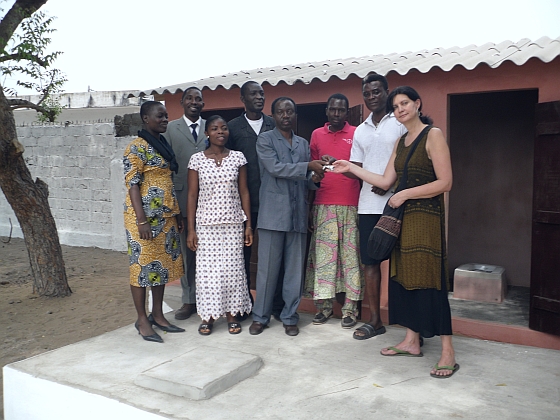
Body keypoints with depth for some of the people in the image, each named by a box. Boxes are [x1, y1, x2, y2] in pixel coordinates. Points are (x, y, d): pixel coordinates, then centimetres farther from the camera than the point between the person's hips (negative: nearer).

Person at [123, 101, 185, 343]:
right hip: (144, 216, -8)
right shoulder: (137, 148, -10)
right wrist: (142, 220, -20)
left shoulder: (163, 145, 14)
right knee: (143, 264, 0)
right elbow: (133, 185, -15)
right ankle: (142, 320, 11)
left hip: (165, 215, 8)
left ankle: (158, 315, 22)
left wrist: (177, 214, 15)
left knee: (162, 263, 12)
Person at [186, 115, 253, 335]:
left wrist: (248, 224, 2)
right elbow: (192, 195, 1)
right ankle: (208, 315, 18)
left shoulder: (238, 157, 3)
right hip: (206, 223, -1)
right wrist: (190, 229, -2)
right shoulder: (197, 159, 0)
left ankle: (231, 313, 19)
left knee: (232, 267, 4)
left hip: (233, 223, 1)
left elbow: (244, 192, 6)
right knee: (207, 268, 3)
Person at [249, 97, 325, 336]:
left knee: (295, 269, 6)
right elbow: (275, 168, -11)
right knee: (267, 267, 1)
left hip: (298, 214, 4)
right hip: (273, 213, -4)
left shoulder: (303, 144, 17)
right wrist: (309, 166, -14)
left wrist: (314, 178, -3)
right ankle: (260, 316, 14)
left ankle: (289, 317, 17)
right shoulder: (265, 139, 3)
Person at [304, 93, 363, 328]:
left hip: (351, 206, -2)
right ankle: (324, 305, 11)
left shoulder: (357, 134, 5)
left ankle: (350, 308, 8)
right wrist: (308, 207, 8)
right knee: (323, 253, 3)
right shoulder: (317, 135, 11)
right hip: (323, 205, 2)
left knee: (350, 254, 1)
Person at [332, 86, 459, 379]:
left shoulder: (433, 135, -7)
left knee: (429, 279, -8)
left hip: (425, 218, -7)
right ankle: (412, 341, 19)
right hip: (402, 217, 8)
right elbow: (386, 182, 14)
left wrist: (405, 194, -13)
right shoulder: (400, 142, 16)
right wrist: (351, 168, 15)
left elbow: (445, 182, -13)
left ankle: (448, 352, -2)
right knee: (404, 276, 8)